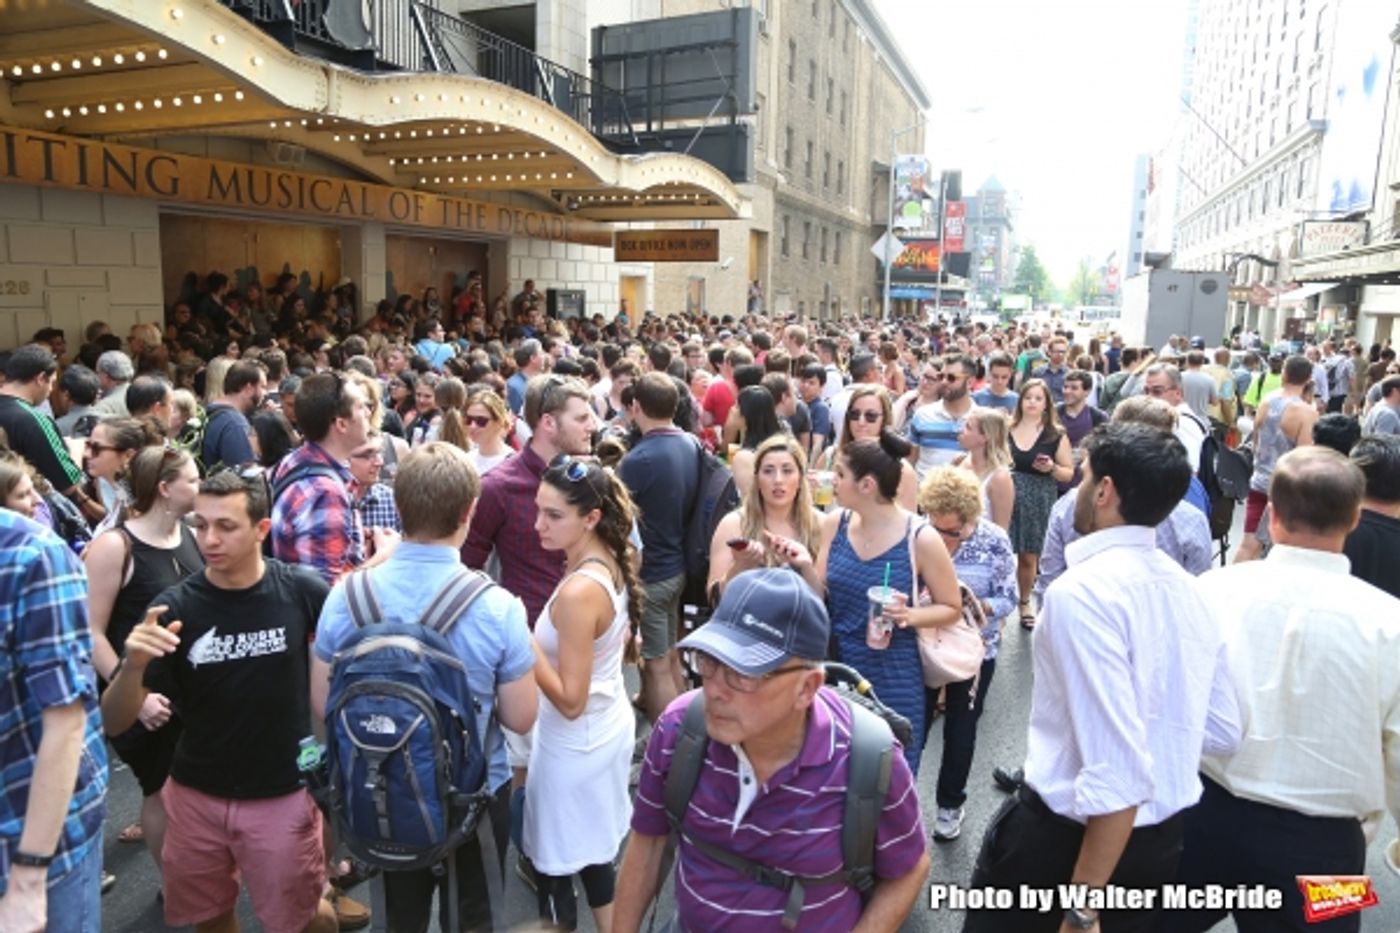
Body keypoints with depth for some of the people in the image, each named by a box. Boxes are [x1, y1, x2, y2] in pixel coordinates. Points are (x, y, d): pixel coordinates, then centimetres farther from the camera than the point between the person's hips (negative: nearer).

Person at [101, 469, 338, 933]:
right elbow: (113, 723, -12)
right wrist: (134, 664, -29)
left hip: (283, 794, -2)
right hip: (196, 795, 2)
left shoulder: (302, 591, -16)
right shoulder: (174, 608, -12)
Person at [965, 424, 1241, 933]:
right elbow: (1223, 731, 9)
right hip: (1164, 836, 7)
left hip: (1067, 835, -7)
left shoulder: (1082, 590, -25)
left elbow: (1115, 771, -27)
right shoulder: (1191, 591, 1)